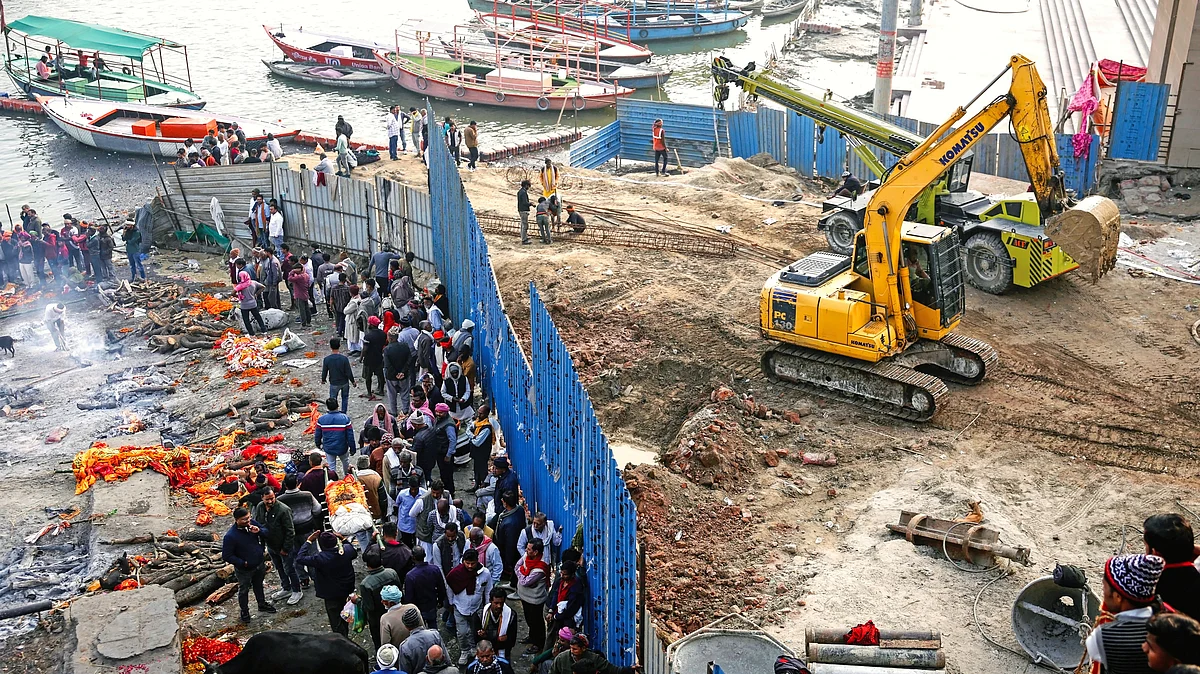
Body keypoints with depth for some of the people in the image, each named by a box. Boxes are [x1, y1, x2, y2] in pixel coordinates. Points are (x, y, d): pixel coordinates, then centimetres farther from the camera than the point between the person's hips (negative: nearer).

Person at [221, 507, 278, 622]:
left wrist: (259, 531, -22)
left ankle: (262, 604, 50)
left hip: (259, 564, 5)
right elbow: (226, 556, -23)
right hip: (244, 570, -5)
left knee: (258, 585, 28)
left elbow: (266, 531, 1)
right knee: (244, 590, 17)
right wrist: (243, 563, -21)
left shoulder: (252, 523, -14)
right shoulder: (230, 536, -30)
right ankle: (244, 612, 39)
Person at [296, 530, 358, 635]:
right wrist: (343, 540, 7)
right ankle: (345, 637, 48)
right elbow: (355, 553, 7)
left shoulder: (321, 558, -33)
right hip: (348, 590, 6)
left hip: (332, 595, -6)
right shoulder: (347, 550, -19)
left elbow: (299, 558, -25)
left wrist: (308, 541, -20)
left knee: (336, 622, 11)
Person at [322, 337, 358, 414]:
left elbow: (324, 372, -7)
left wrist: (323, 380, 15)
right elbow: (349, 372, -15)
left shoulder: (326, 359, -19)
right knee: (345, 397, 22)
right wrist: (353, 382, 1)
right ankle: (343, 413, 29)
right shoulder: (344, 359, -22)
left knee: (333, 400, 17)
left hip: (334, 384, 0)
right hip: (345, 382, 0)